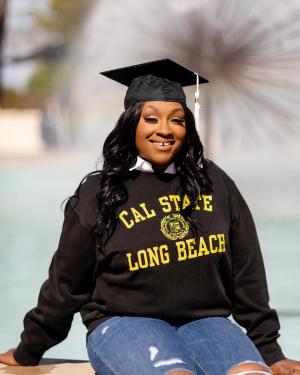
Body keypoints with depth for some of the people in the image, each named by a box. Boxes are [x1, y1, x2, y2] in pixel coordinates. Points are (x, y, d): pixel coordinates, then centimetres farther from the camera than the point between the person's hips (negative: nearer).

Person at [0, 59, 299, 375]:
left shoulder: (213, 183, 9)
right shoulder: (98, 193, 4)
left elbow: (247, 275, 13)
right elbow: (66, 284, 13)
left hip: (205, 321, 2)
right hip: (124, 322, -2)